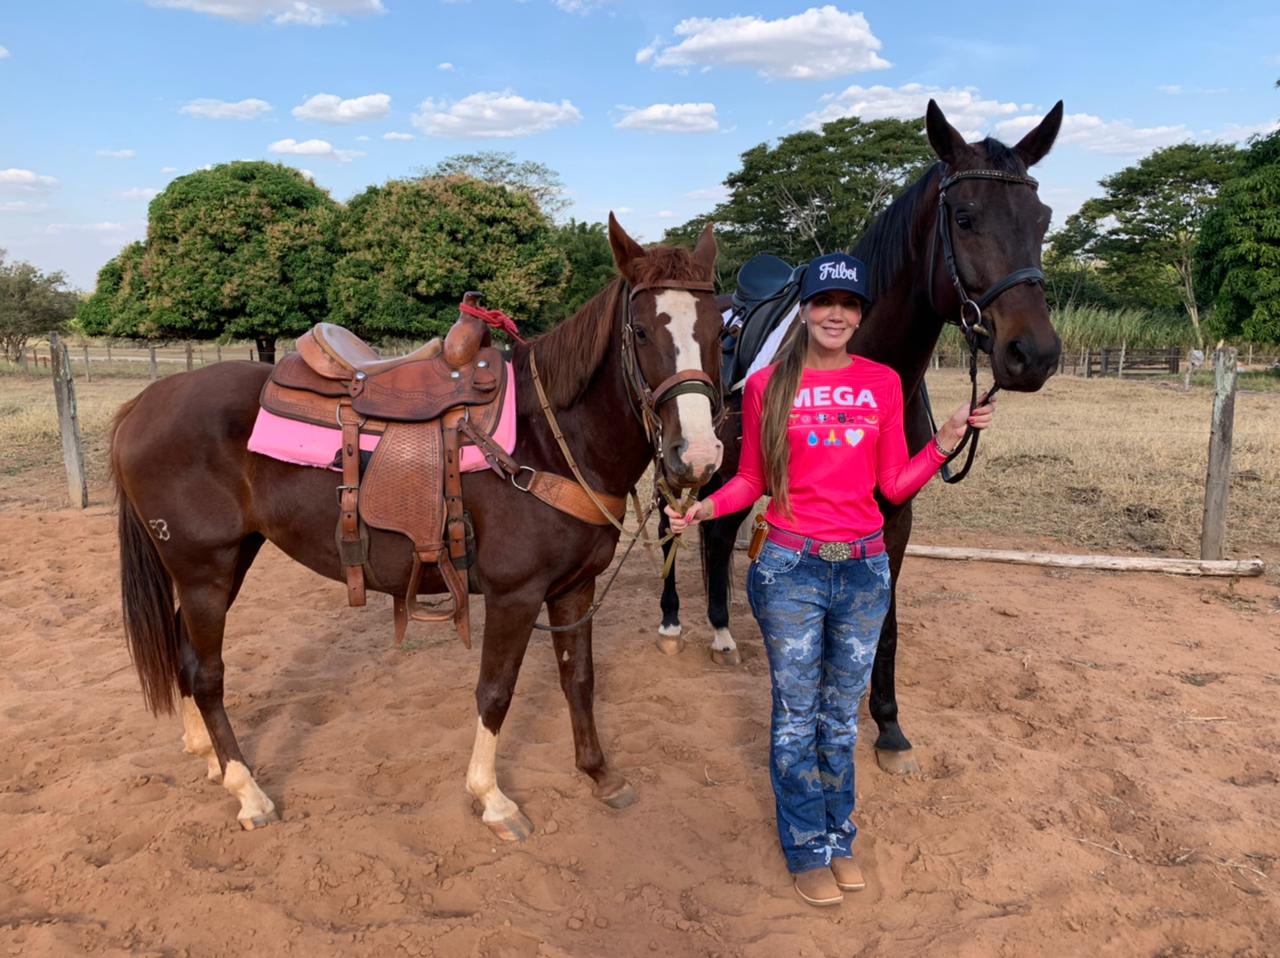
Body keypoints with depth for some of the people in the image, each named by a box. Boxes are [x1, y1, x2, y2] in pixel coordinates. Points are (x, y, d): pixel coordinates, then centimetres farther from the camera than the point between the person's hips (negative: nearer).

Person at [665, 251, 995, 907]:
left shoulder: (883, 383, 2)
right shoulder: (767, 386, -4)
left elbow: (894, 485, 4)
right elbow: (751, 480, 2)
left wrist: (948, 439, -6)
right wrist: (705, 507, -15)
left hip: (864, 567, 2)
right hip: (791, 567, -2)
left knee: (842, 712, 17)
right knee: (797, 716, 9)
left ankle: (839, 837, 37)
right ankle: (808, 849, 29)